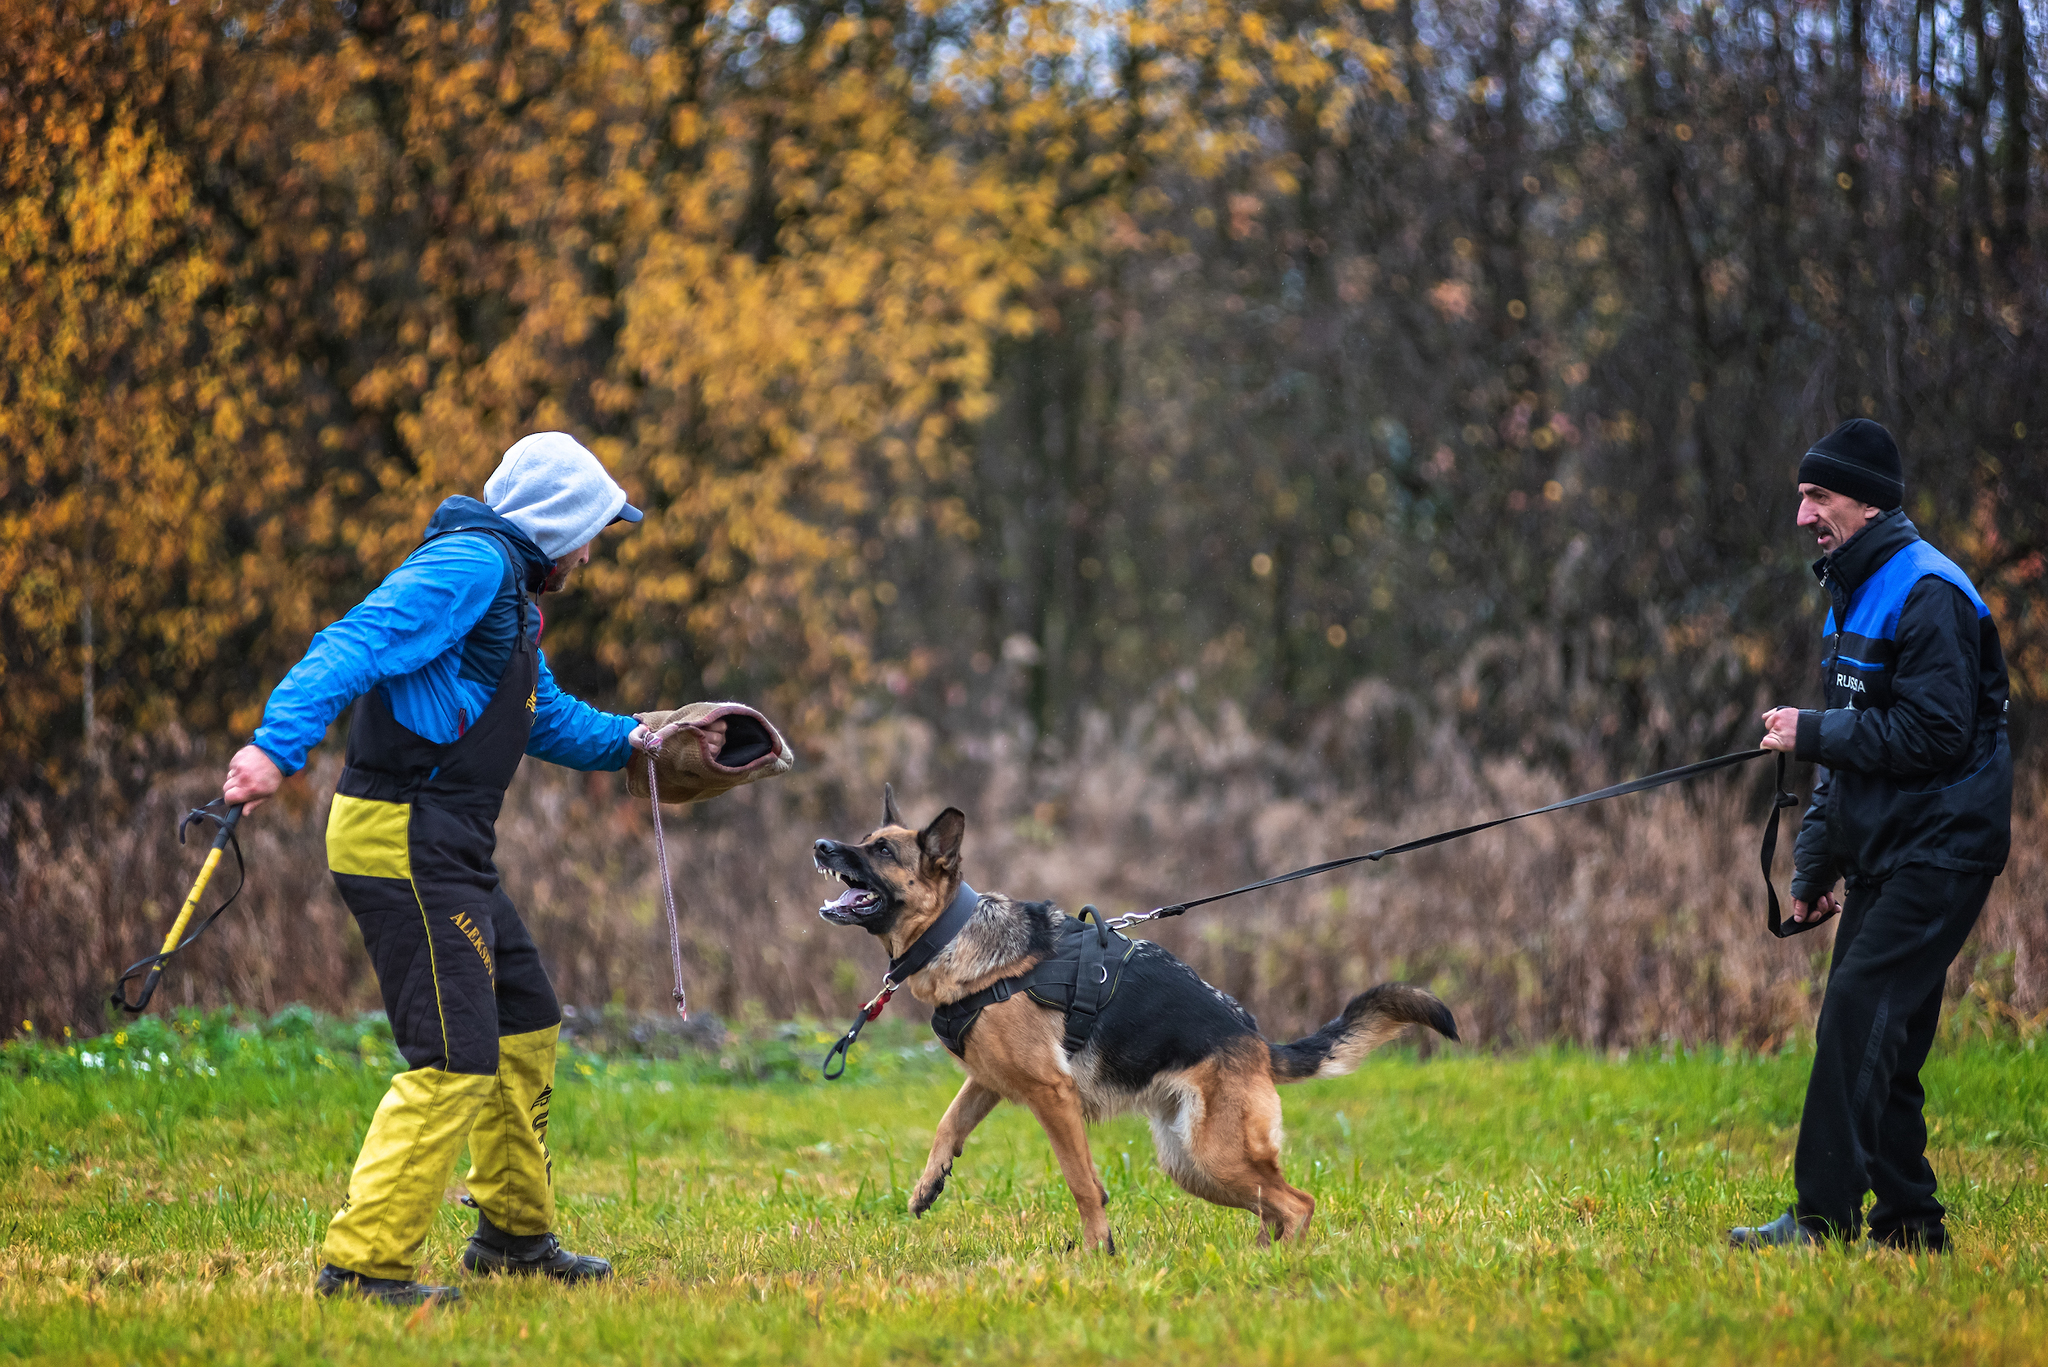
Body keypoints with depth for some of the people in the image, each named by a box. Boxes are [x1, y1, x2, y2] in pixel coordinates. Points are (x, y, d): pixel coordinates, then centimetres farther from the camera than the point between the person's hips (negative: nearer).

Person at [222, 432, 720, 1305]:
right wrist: (278, 746, -38)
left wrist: (632, 741, 26)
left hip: (447, 852, 11)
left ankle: (514, 1232, 32)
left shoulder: (508, 591, 23)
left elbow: (549, 717, 39)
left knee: (524, 1024, 20)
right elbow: (357, 644, -25)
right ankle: (364, 1262, -13)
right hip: (403, 838, -11)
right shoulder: (471, 565, -11)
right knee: (455, 1058, -14)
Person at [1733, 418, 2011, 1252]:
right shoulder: (1854, 596, 18)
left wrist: (1814, 734, -16)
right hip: (1884, 856, 10)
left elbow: (1933, 735, -22)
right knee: (1875, 1041, 8)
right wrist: (1813, 866, 21)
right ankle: (1909, 1226, 13)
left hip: (1939, 854, -10)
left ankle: (1824, 1221, -19)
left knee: (1857, 1020, -17)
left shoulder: (1927, 595, -14)